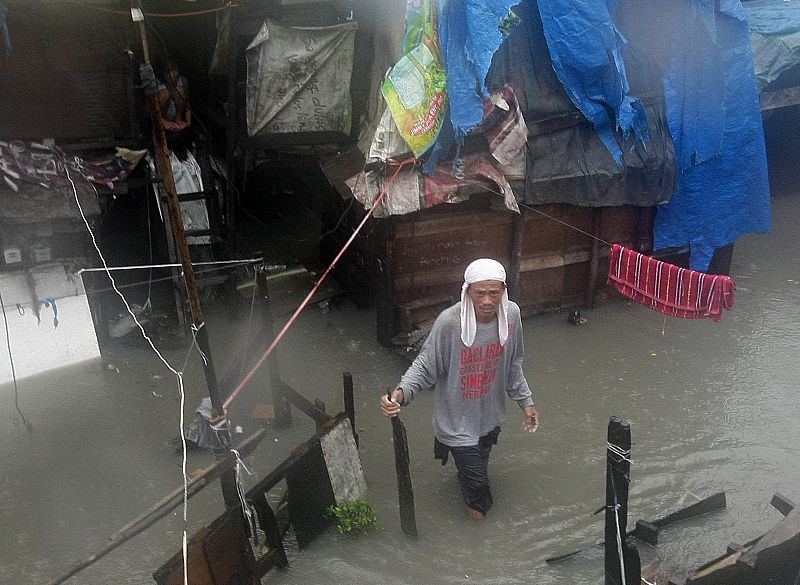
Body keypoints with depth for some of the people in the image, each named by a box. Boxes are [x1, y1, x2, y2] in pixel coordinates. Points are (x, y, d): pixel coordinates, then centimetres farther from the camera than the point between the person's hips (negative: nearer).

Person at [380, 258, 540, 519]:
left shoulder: (511, 314, -15)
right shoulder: (449, 322, -31)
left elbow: (513, 364, 1)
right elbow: (425, 366, -22)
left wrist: (525, 401, 6)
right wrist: (401, 393, -40)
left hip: (491, 414, 5)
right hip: (458, 419, -4)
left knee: (481, 459, 30)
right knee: (476, 477, 11)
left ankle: (467, 477, 66)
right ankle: (477, 502, 48)